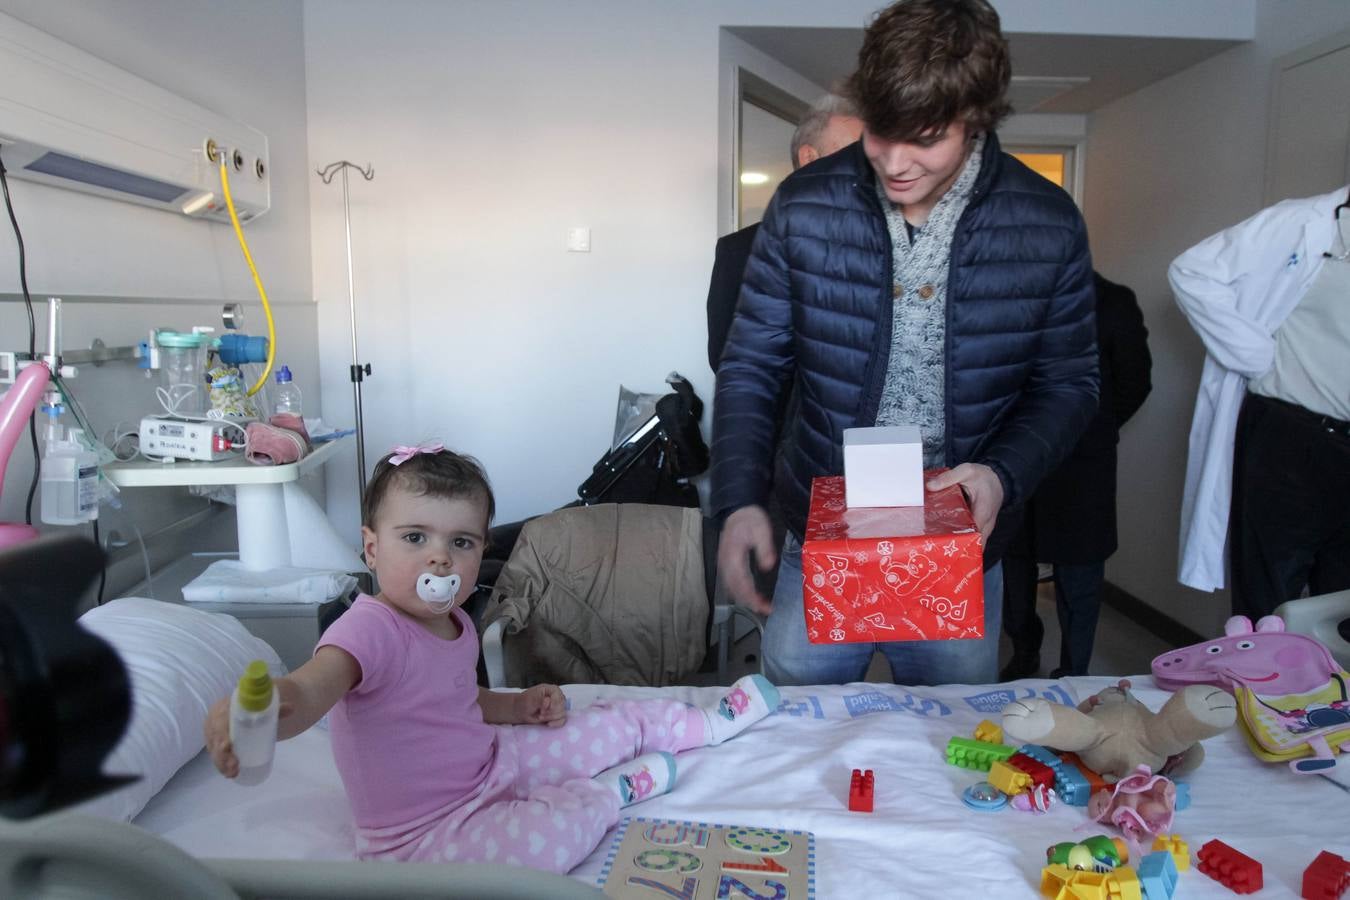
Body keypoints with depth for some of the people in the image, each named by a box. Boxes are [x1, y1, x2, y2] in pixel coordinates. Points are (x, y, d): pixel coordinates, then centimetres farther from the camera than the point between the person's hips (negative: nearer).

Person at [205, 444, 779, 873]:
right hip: (424, 830, -9)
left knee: (627, 720, 13)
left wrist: (521, 705, 2)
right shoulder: (371, 630, -29)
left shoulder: (455, 625, 0)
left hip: (490, 761, 9)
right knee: (555, 830, -37)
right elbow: (308, 689, -49)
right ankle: (616, 790, -3)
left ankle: (715, 722, 42)